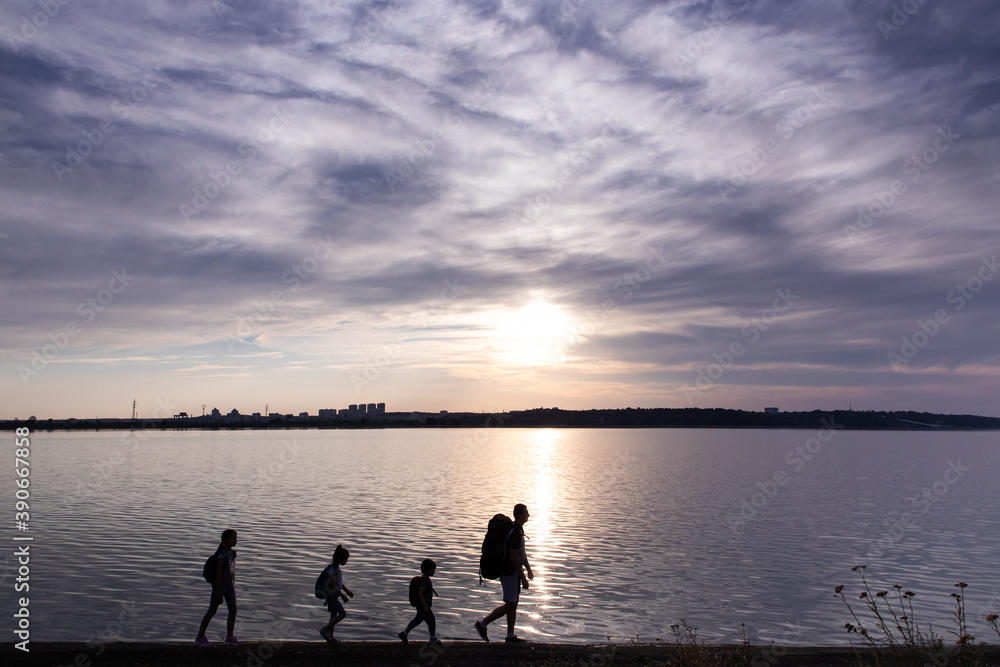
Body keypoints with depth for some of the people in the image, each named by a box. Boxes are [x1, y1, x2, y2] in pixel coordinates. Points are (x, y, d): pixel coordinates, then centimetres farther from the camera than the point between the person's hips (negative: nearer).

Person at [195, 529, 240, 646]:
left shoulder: (232, 553, 5)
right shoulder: (222, 555, -21)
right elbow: (218, 574, -22)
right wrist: (219, 593, -21)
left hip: (229, 585, 8)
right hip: (220, 584, -8)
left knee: (233, 610, 1)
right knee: (212, 611, 2)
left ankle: (229, 637, 7)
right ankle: (200, 637, 16)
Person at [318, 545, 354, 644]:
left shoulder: (337, 568, 9)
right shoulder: (332, 569, -21)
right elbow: (333, 584, -31)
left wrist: (347, 591, 24)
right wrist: (342, 595, -33)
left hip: (334, 596, 9)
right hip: (331, 595, -9)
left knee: (334, 615, 13)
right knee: (343, 613, -9)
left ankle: (330, 638, 21)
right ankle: (324, 629, -2)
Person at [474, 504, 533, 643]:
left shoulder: (518, 529, 11)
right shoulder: (515, 532, -22)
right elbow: (513, 558, -23)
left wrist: (529, 570, 23)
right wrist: (523, 578, -19)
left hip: (514, 572, 10)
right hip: (509, 573, -10)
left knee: (513, 605, 12)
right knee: (510, 605, -4)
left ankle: (511, 636, 18)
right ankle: (482, 624, 5)